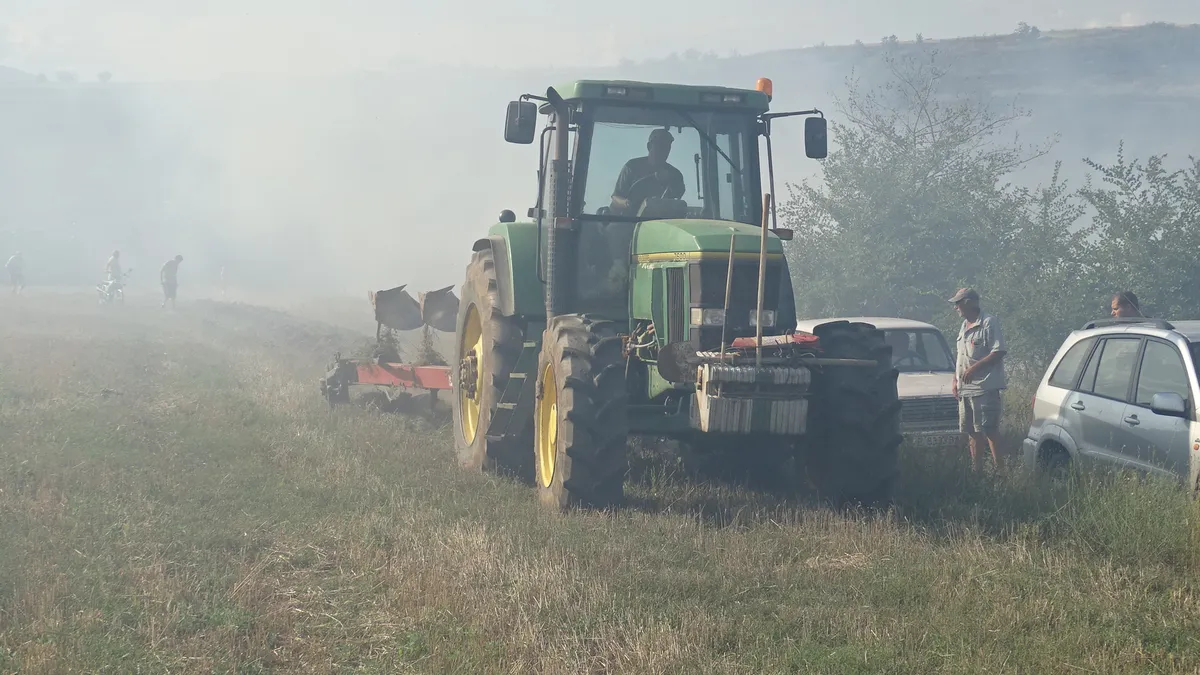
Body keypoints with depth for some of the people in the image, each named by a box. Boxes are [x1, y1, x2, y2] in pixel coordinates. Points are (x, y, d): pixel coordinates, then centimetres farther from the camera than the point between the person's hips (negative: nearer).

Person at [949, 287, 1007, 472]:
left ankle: (998, 468, -9)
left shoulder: (989, 323, -9)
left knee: (989, 429, -11)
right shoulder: (964, 327, 19)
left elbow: (999, 352, -17)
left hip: (985, 387, -9)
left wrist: (974, 368, -21)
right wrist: (955, 380, 14)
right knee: (972, 431, 10)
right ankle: (976, 469, 16)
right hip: (965, 388, 9)